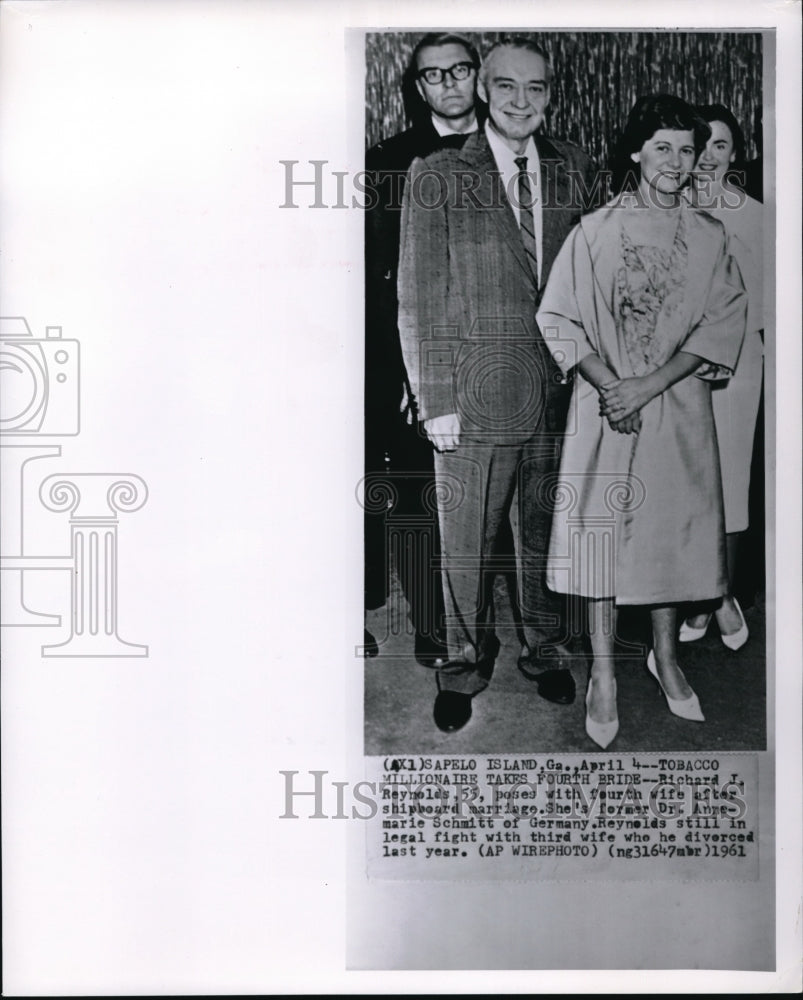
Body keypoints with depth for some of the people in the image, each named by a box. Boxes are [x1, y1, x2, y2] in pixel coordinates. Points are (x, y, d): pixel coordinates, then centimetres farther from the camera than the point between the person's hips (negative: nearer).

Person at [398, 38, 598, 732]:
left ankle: (546, 650, 34)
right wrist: (434, 401, -7)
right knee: (467, 543, 7)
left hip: (559, 389, 3)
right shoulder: (436, 178, -1)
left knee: (544, 533, 14)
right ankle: (466, 663, 26)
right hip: (474, 394, -2)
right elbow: (419, 298, -3)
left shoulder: (577, 173, 8)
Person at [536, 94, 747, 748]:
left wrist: (649, 384, -14)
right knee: (601, 536, 0)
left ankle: (666, 657, 29)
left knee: (675, 532, 9)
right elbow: (558, 318, -3)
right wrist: (610, 384, -15)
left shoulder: (710, 238, 4)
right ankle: (603, 676, 12)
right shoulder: (595, 231, -1)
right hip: (606, 407, -2)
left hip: (681, 408, 2)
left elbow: (725, 322, -3)